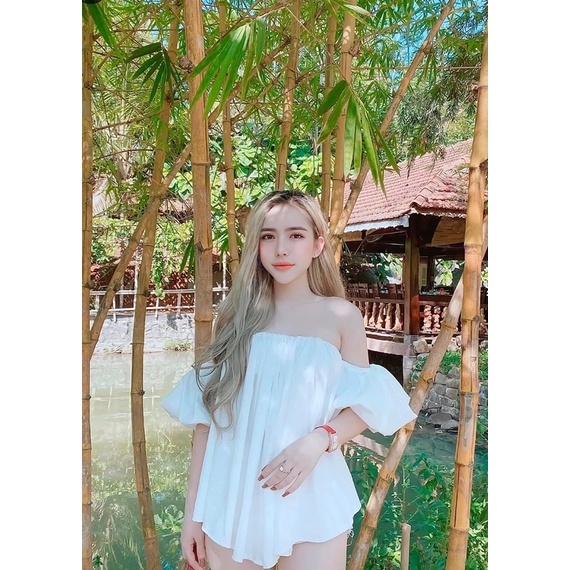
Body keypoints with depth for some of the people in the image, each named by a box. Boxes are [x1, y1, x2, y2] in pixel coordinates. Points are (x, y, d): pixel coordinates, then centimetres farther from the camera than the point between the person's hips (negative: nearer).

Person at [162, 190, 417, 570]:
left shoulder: (341, 316, -3)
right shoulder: (235, 316, 1)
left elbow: (363, 406, 0)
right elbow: (206, 412, 3)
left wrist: (319, 440, -19)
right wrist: (193, 507, 4)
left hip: (309, 500, -1)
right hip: (230, 500, 2)